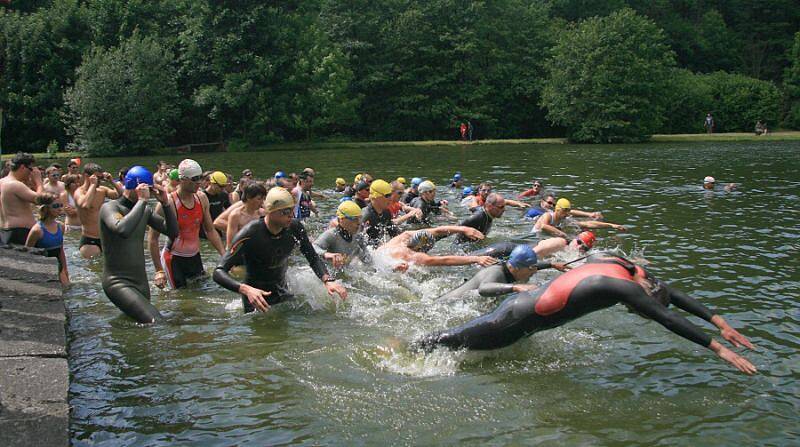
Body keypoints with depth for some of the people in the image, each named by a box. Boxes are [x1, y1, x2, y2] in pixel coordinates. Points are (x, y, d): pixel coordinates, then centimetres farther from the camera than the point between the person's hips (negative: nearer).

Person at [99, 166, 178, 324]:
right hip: (118, 281, -8)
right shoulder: (109, 207, -9)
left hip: (141, 281, 8)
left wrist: (166, 203, -3)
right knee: (156, 322, -24)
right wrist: (142, 200, -24)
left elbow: (173, 232, 8)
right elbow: (123, 230, -32)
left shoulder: (145, 210, 10)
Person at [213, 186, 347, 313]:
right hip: (256, 296, -5)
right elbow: (219, 272, -32)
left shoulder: (295, 228, -14)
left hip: (282, 292, 5)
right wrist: (246, 289, -50)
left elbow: (313, 258, -2)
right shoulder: (250, 234, -29)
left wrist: (327, 280, -22)